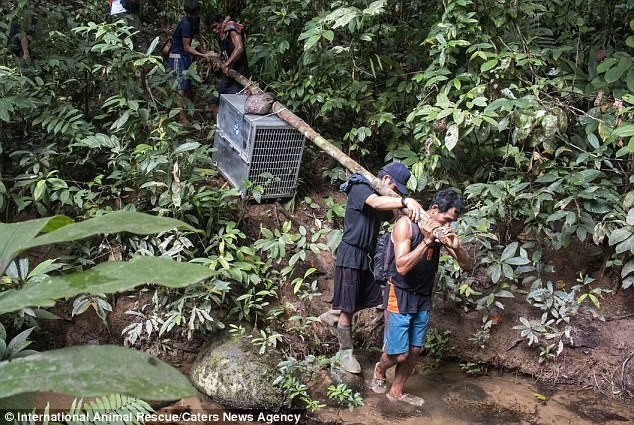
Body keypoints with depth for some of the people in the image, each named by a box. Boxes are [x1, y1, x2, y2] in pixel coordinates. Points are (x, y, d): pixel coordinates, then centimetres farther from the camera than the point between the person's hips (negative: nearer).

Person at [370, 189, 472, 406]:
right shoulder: (406, 224, -17)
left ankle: (397, 392, 31)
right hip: (399, 296, -6)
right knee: (399, 354, -2)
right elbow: (401, 266, -24)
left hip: (423, 298, 6)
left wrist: (456, 246, -21)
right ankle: (380, 370, 32)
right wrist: (427, 240, -30)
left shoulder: (442, 231, -1)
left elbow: (467, 265, 0)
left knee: (414, 350, 11)